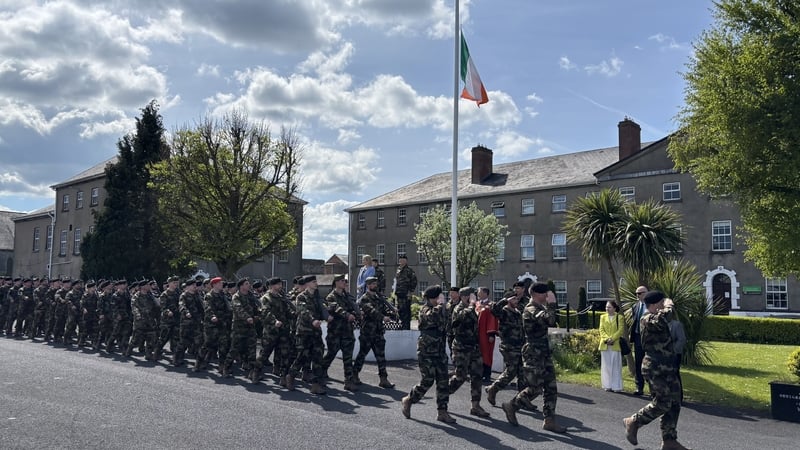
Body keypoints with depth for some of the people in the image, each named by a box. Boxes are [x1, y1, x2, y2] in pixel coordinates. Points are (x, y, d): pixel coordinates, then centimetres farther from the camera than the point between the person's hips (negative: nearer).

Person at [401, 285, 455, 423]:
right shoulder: (425, 309, -10)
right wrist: (440, 305, -23)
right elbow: (431, 317, -33)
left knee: (443, 381, 3)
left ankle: (442, 412, 9)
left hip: (439, 351, 7)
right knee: (427, 381, -5)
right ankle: (408, 400, 17)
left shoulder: (441, 310, 13)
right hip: (426, 351, -7)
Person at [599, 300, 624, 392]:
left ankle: (616, 386, 6)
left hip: (615, 345, -3)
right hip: (605, 345, 3)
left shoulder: (620, 317, 1)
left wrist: (612, 339, -17)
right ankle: (608, 385, 12)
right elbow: (601, 330, 5)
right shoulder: (603, 317, 11)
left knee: (616, 366, 1)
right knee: (606, 366, 7)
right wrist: (606, 339, -12)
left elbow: (621, 330, -7)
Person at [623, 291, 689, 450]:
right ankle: (632, 422, 8)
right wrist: (668, 306, -19)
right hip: (655, 369, -10)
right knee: (663, 403, -9)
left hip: (666, 368, 10)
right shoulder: (648, 319, -15)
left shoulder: (657, 319, 16)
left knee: (674, 404, 8)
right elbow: (663, 318, -36)